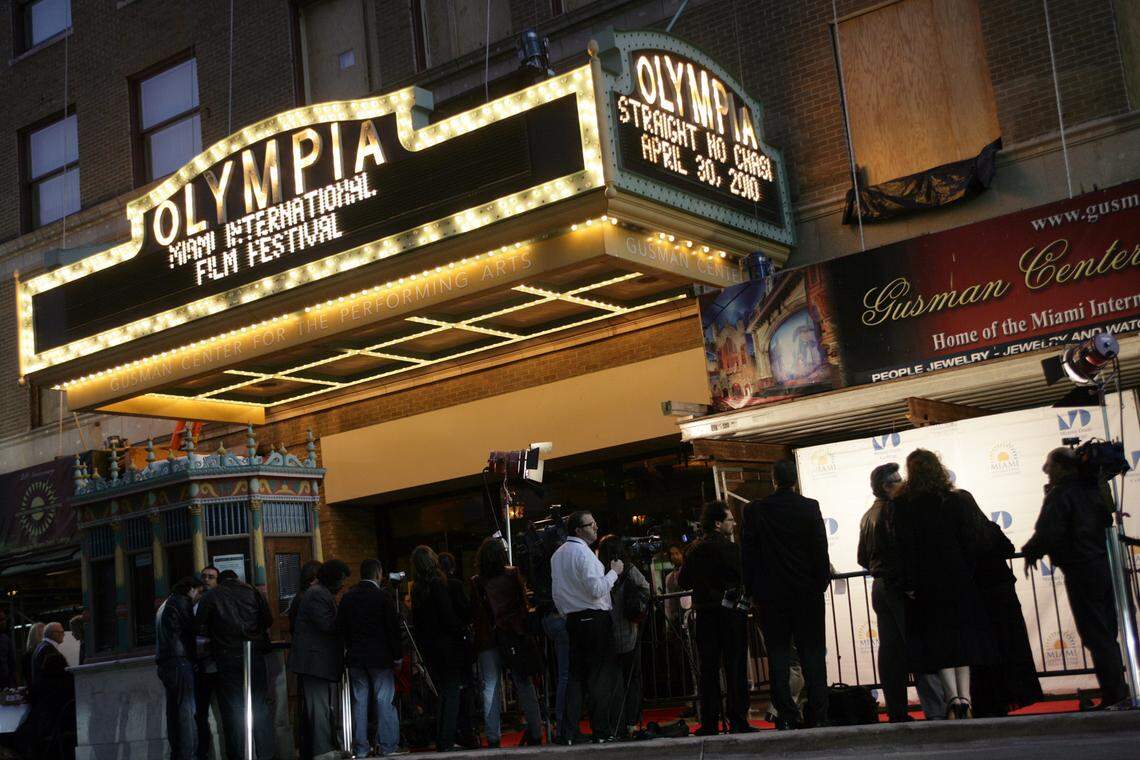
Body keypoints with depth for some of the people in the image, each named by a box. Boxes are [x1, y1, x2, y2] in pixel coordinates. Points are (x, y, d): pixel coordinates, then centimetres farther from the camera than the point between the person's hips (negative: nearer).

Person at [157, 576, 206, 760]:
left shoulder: (165, 605, 24)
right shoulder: (182, 602, -5)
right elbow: (192, 629, -9)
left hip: (164, 662, 10)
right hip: (180, 661, -10)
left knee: (174, 711, 9)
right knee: (186, 710, -11)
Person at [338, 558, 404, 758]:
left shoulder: (347, 597, 3)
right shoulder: (383, 596, -10)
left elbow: (340, 627, 7)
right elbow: (393, 627, -9)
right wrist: (398, 655, 0)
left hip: (355, 658, 4)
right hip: (380, 657, -4)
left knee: (359, 702, 8)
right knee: (384, 701, 1)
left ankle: (360, 748, 9)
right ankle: (387, 746, 1)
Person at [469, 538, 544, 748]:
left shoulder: (475, 583, -7)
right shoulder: (513, 576, -4)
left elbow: (472, 614, 0)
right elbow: (524, 604, 3)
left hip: (487, 640, -1)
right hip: (515, 636, 1)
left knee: (490, 688, 5)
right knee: (524, 685, 8)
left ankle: (493, 738, 2)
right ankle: (535, 734, 10)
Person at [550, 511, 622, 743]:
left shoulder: (558, 555, 14)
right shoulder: (583, 553, -13)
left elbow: (556, 593, 18)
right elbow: (597, 590, -18)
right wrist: (614, 571, -6)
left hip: (573, 620, 8)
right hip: (595, 618, -8)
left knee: (575, 674, 9)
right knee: (602, 674, -2)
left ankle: (568, 732, 5)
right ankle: (601, 730, -1)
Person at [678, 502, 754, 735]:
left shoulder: (694, 550, 5)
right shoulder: (728, 548, -11)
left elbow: (683, 581, 9)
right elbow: (746, 576, -14)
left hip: (704, 615, 5)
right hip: (730, 611, -5)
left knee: (708, 668, 7)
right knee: (735, 667, 1)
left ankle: (709, 723, 7)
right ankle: (737, 720, 0)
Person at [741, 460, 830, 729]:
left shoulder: (754, 510, -2)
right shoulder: (810, 507, -3)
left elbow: (747, 553, 0)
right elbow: (821, 549, -1)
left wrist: (752, 590, 8)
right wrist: (822, 582, 9)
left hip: (771, 595, 0)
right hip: (807, 592, 0)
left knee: (778, 654, 3)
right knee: (812, 652, 5)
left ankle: (786, 717, 1)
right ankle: (818, 715, 3)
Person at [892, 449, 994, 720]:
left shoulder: (902, 504, -7)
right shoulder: (959, 499, -1)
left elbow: (904, 546, -10)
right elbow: (973, 538, -2)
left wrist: (909, 583, -7)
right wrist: (968, 572, 5)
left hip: (926, 584, -2)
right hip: (958, 579, 2)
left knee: (938, 639, 4)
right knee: (961, 635, 10)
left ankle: (953, 697, -8)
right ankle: (964, 698, 5)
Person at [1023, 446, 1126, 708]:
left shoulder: (1059, 495, -13)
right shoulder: (1092, 488, 10)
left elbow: (1048, 533, -20)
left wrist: (1030, 552, -2)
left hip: (1081, 572, -8)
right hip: (1105, 566, 8)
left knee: (1096, 637, -3)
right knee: (1108, 635, 15)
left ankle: (1114, 694, -3)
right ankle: (1119, 690, 19)